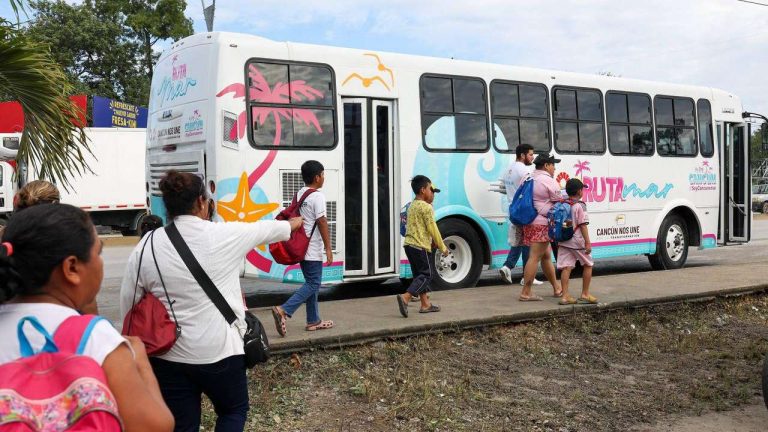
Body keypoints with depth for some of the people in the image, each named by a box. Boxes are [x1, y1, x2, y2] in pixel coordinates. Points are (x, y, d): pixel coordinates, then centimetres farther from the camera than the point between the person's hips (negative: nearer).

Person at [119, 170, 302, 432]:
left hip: (167, 357, 3)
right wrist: (293, 224, 31)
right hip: (219, 351, -2)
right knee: (234, 410, 22)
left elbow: (129, 305, 3)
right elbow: (266, 228, 10)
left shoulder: (145, 247, -3)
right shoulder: (226, 236, -9)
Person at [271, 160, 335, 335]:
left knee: (311, 283, 15)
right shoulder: (317, 196, -14)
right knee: (313, 284, -5)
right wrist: (328, 248, -14)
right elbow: (322, 223, -17)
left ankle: (313, 321, 19)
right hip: (313, 249, -9)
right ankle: (283, 310, -16)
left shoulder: (299, 194, 11)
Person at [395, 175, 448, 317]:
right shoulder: (426, 207, -12)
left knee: (420, 274, 15)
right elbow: (433, 229, -12)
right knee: (427, 274, -4)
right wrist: (442, 247, -2)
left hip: (409, 244, 9)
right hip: (421, 246, -9)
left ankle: (425, 304, 20)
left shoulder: (412, 206, 16)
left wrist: (433, 242, 22)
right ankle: (405, 297, -19)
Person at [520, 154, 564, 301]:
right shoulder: (549, 181, -10)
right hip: (542, 224, -10)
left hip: (529, 222, 10)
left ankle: (557, 288, 28)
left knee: (546, 256, 18)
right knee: (535, 257, -8)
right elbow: (559, 203, -6)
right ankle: (526, 293, -8)